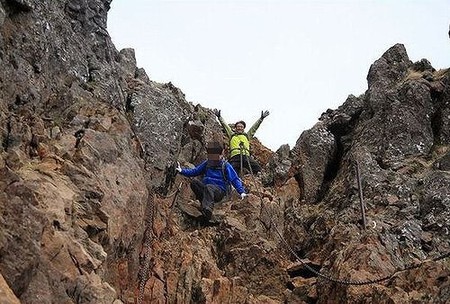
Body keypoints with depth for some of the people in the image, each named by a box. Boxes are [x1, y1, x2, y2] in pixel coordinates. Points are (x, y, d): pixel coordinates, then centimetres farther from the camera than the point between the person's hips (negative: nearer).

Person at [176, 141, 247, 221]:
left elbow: (234, 179, -2)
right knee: (194, 182, -23)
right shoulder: (206, 163, 17)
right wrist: (182, 171, 5)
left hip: (219, 191, -5)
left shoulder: (225, 165, 4)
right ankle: (205, 202, -33)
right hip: (205, 189, 5)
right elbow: (194, 171, 20)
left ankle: (207, 209, -64)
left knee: (208, 187, -39)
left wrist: (241, 192, -15)